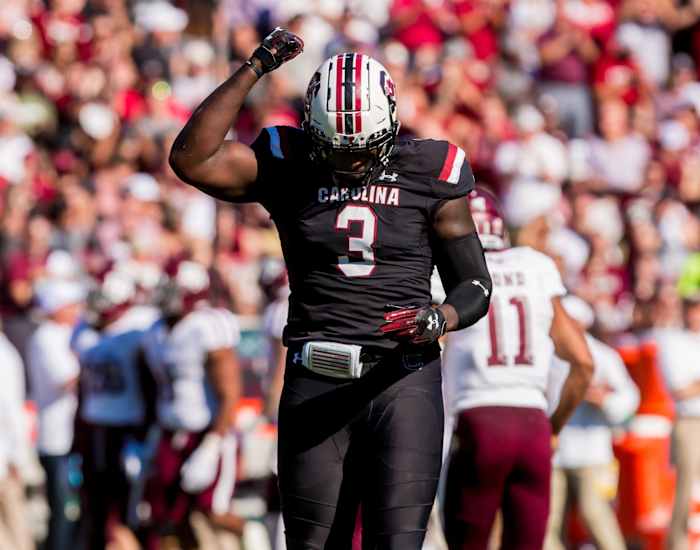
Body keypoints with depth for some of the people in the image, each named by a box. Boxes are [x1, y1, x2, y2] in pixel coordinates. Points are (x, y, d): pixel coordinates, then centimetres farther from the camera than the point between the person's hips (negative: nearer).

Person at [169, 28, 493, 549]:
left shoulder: (429, 174, 2)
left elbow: (475, 285, 7)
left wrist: (440, 319, -16)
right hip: (317, 383, 2)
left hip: (403, 380, -2)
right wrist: (255, 68, -8)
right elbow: (191, 159, -9)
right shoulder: (290, 168, 4)